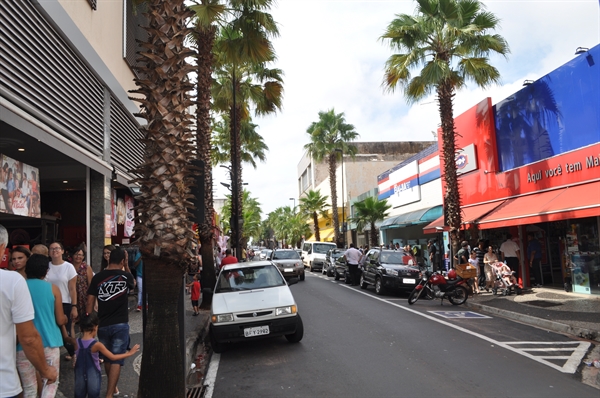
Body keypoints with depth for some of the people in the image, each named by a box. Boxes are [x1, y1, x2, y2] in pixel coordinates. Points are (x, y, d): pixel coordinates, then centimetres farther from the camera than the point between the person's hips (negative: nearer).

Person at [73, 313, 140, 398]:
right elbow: (113, 357, -13)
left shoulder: (76, 343, -9)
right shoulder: (97, 345, -19)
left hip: (80, 379, 4)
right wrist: (130, 353, -4)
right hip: (93, 379, -3)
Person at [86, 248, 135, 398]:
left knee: (107, 358, 20)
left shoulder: (97, 277, -2)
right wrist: (126, 265, 16)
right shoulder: (125, 276, -5)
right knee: (116, 360, 0)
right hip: (120, 325, -3)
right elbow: (132, 283, 19)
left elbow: (90, 302, -2)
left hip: (102, 325, 3)